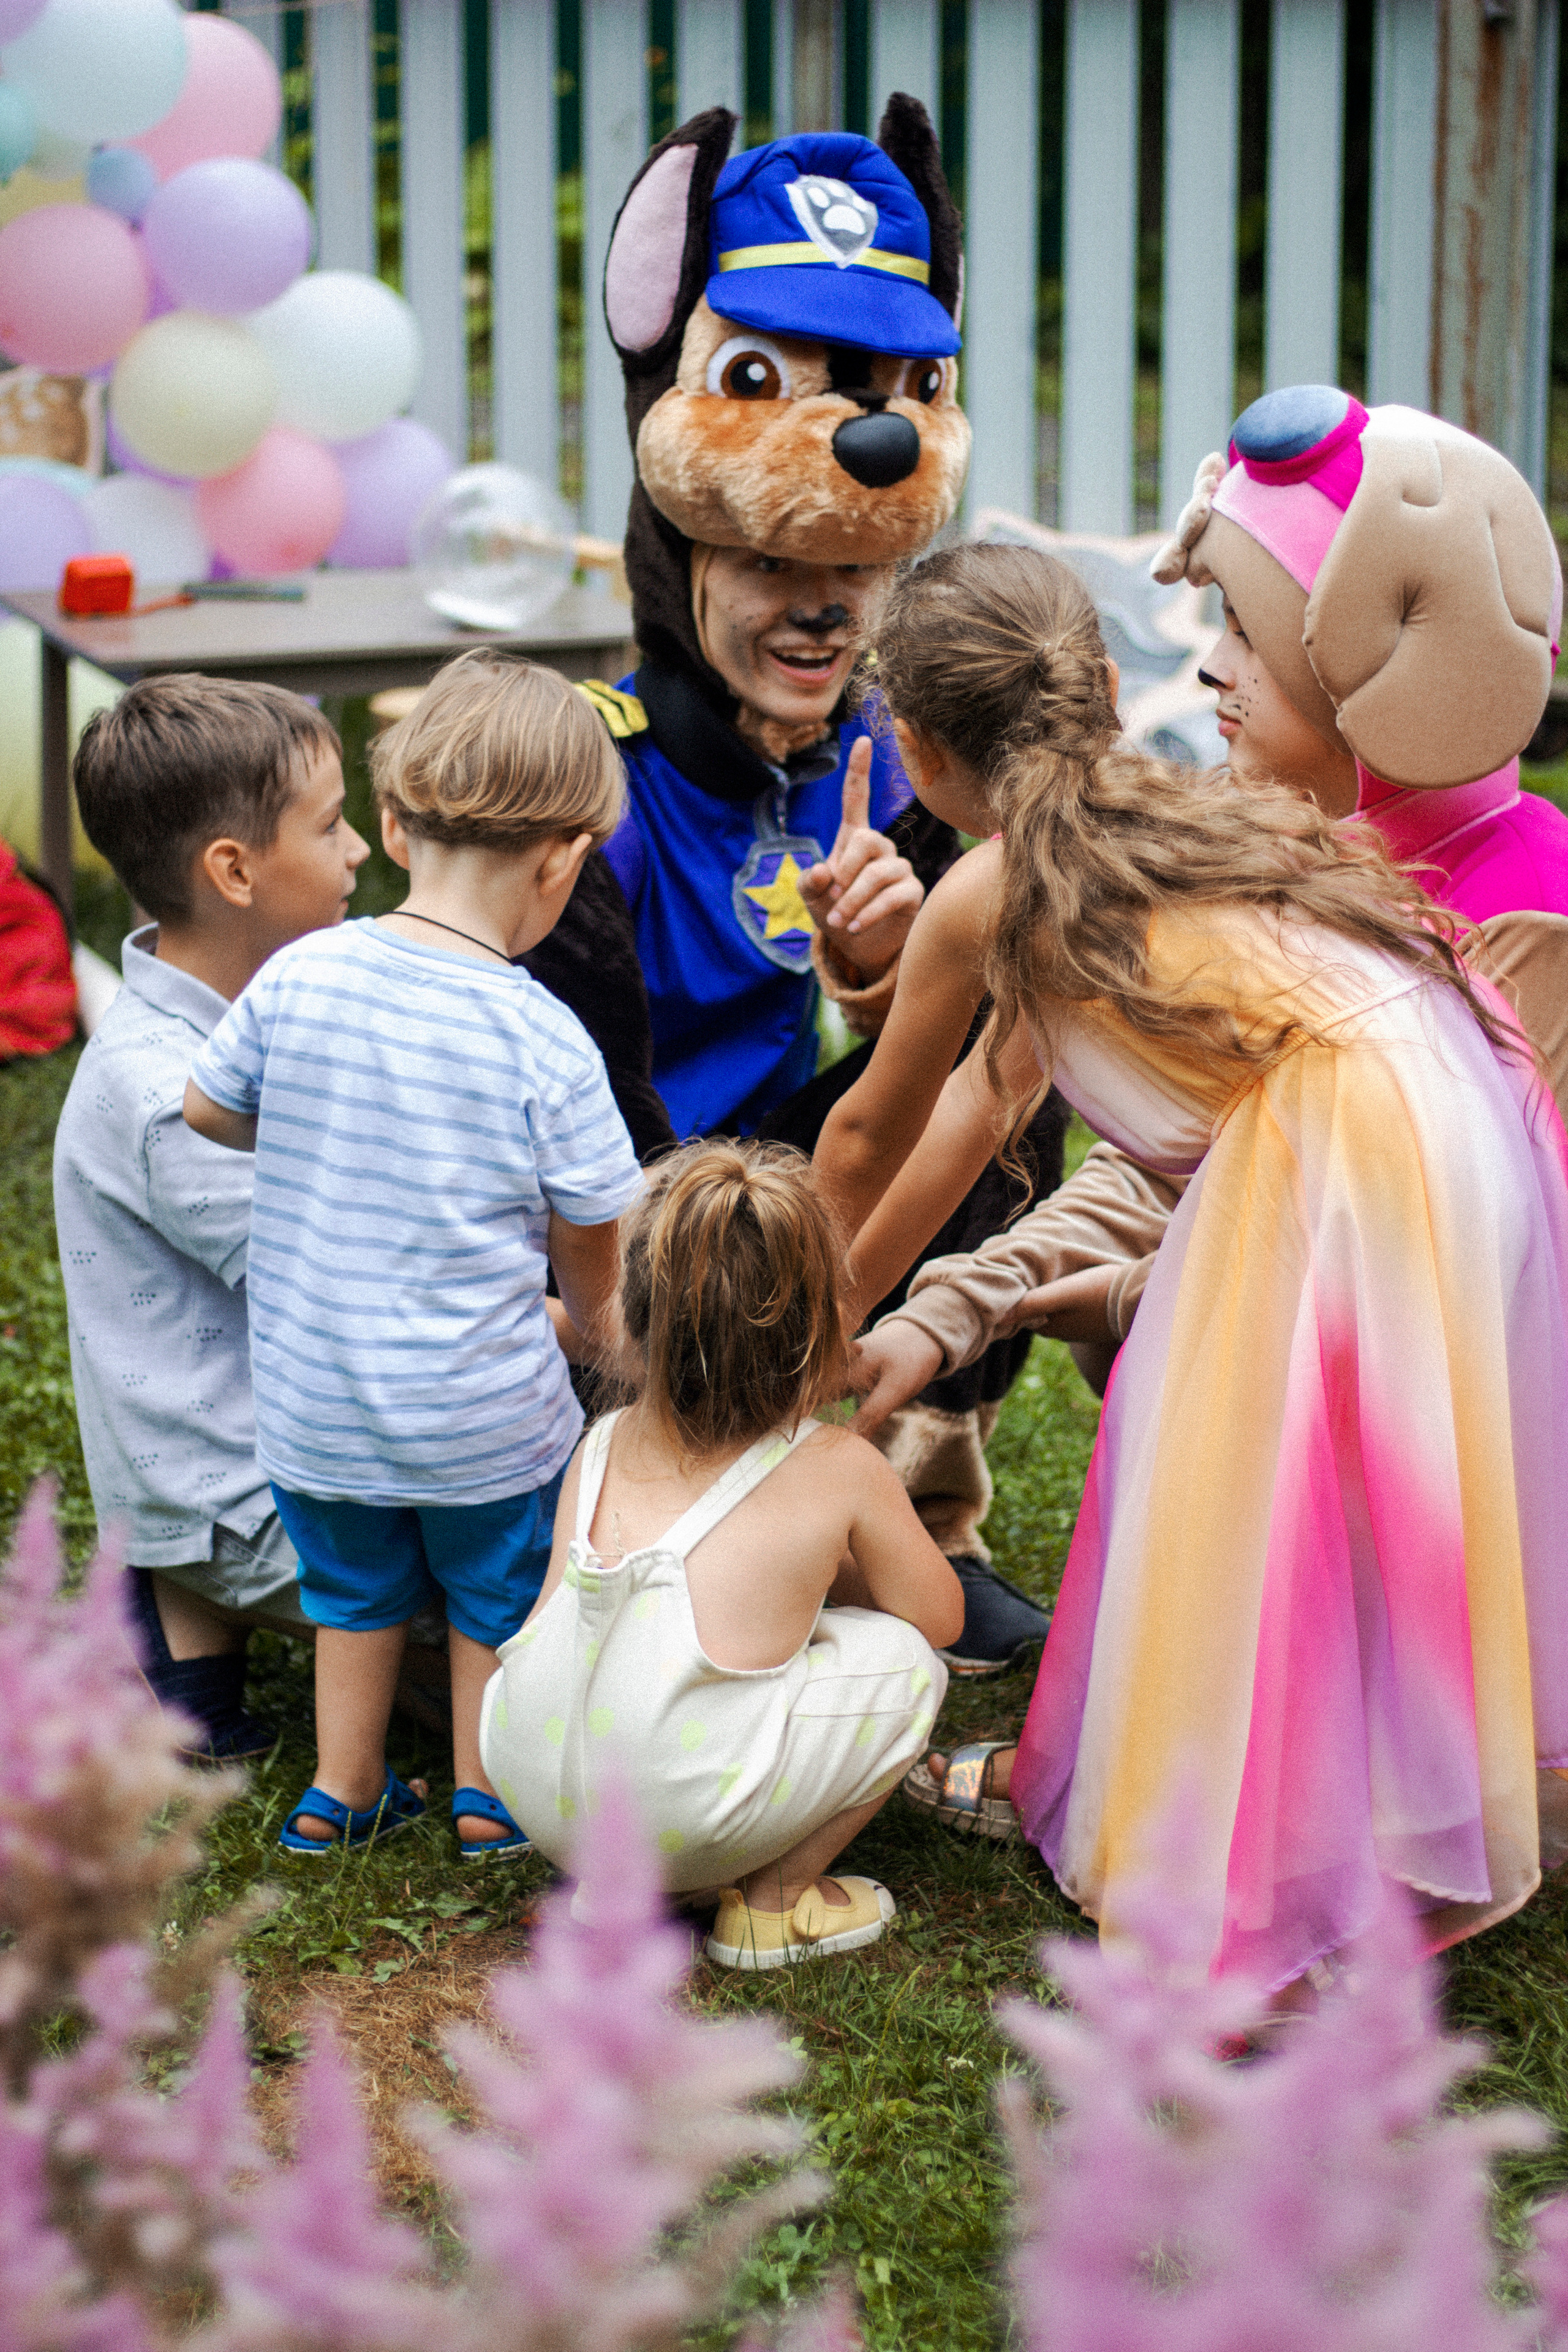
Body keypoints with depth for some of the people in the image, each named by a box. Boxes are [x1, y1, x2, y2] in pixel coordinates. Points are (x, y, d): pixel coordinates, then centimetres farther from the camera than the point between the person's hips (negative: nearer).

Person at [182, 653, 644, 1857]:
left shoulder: (298, 977, -13)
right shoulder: (544, 1042, -21)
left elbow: (207, 1107, 5)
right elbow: (588, 1238, -8)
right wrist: (592, 1324, 14)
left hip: (311, 1402, 3)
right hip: (486, 1416, -3)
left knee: (355, 1589, 27)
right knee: (498, 1595, 23)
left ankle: (342, 1791, 38)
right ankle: (488, 1794, 35)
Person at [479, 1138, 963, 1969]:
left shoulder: (604, 1445, 12)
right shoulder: (840, 1470, 0)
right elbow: (939, 1614, 13)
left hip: (529, 1790, 6)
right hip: (678, 1823, -6)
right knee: (906, 1658, 12)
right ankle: (773, 1900, 14)